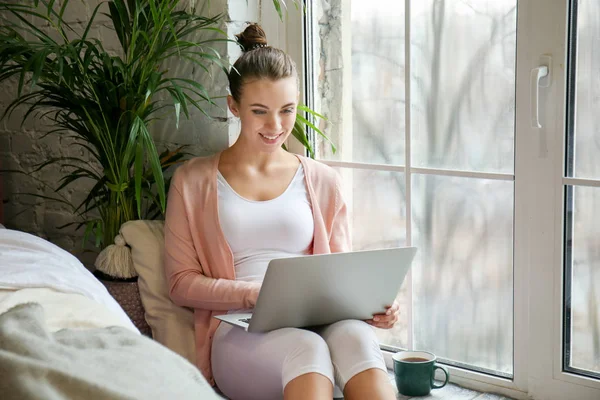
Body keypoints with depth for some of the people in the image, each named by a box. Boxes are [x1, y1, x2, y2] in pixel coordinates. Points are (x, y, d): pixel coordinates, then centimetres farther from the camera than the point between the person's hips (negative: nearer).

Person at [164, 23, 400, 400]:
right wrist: (259, 294, -12)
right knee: (306, 347, -38)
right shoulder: (194, 180, 11)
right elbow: (182, 283, 6)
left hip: (319, 322, 2)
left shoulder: (322, 180, 17)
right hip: (239, 335, -2)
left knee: (354, 333, -36)